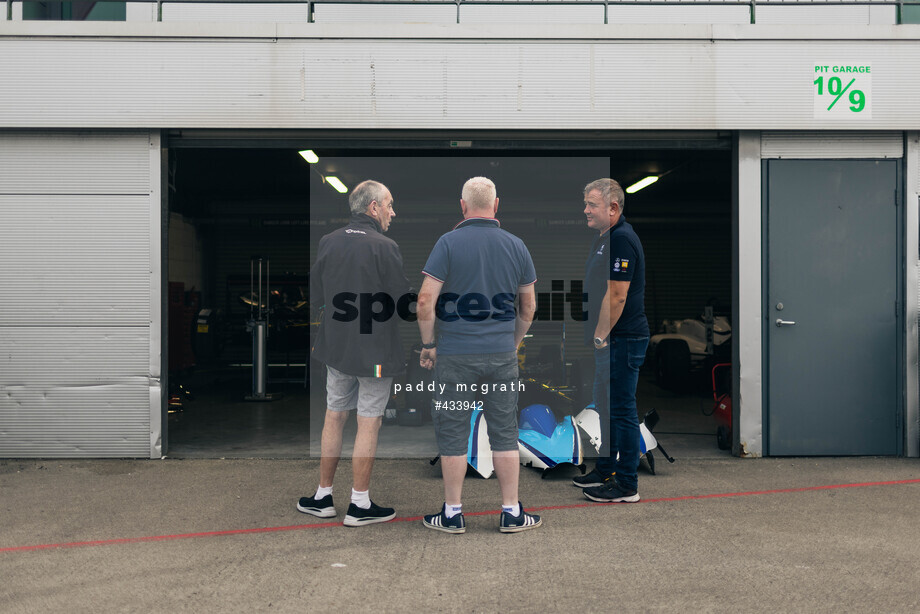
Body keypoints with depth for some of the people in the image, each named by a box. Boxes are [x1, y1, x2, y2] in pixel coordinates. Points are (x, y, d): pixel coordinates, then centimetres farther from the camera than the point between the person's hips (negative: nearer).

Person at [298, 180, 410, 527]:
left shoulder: (327, 242, 2)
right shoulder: (384, 247, -16)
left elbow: (315, 295, 9)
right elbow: (404, 300, -14)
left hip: (336, 346, 6)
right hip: (375, 350, -6)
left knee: (334, 417, 15)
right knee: (369, 423, 4)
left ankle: (323, 497, 24)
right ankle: (360, 505, 12)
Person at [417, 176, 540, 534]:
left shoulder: (449, 243, -8)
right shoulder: (516, 245, 3)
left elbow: (426, 301, -13)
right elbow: (528, 307, 9)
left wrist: (428, 345, -1)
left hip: (455, 354, -3)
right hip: (502, 355, 3)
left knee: (453, 435, 7)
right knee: (505, 433, 10)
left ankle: (452, 515, 15)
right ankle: (511, 513, 16)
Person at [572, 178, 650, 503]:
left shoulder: (621, 239, -19)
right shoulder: (606, 237, 14)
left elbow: (616, 296, -22)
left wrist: (601, 336, -16)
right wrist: (597, 335, 19)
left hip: (622, 339, -11)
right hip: (610, 339, 11)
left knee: (621, 409, -3)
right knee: (606, 406, 18)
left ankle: (626, 485, 6)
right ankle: (605, 470, 30)